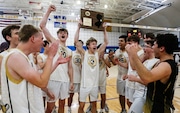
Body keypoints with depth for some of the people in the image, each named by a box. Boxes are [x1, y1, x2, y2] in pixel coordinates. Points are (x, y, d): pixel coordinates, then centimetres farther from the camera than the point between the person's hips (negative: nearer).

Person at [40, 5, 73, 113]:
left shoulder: (69, 51, 15)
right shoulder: (53, 42, 4)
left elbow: (70, 67, 15)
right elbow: (42, 25, -5)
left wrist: (72, 81, 10)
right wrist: (49, 11, -8)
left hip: (65, 80, 5)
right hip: (53, 79, -4)